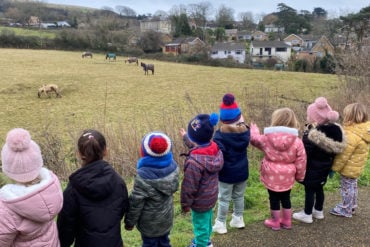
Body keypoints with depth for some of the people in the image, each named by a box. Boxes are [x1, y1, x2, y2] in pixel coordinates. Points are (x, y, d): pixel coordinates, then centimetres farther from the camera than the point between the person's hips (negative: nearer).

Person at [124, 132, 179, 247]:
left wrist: (129, 222, -6)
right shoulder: (173, 166, -16)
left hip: (150, 223, -5)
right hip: (167, 218, 5)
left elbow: (136, 203, -22)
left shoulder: (144, 177, -33)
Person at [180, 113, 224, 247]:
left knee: (200, 224, 17)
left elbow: (189, 187, -24)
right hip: (211, 195, 8)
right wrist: (186, 138, 25)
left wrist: (185, 204, -9)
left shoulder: (195, 161, -37)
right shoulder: (214, 148, -14)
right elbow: (197, 145, 11)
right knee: (207, 219, 30)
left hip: (200, 201, -8)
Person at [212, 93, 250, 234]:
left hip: (226, 174, -4)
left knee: (224, 199, 9)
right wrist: (241, 122, 15)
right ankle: (238, 219, 35)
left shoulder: (220, 135, -22)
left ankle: (221, 224, 21)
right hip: (242, 172, 5)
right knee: (239, 197, 21)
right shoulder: (245, 131, -10)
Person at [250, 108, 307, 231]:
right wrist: (300, 176, 9)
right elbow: (301, 161, -5)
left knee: (274, 199, 13)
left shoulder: (267, 138, -13)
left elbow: (254, 139, 8)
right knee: (286, 198, 20)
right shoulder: (297, 141, -11)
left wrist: (253, 128, 29)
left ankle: (275, 222, 26)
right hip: (287, 177, 2)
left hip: (271, 176, -2)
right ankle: (287, 221, 34)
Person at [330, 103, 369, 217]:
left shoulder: (352, 135, -31)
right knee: (352, 186, 23)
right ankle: (351, 206, 40)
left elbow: (344, 155, -27)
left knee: (347, 187, 8)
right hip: (356, 167, 9)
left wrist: (334, 167, -16)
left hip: (349, 168, -9)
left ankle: (345, 210, 24)